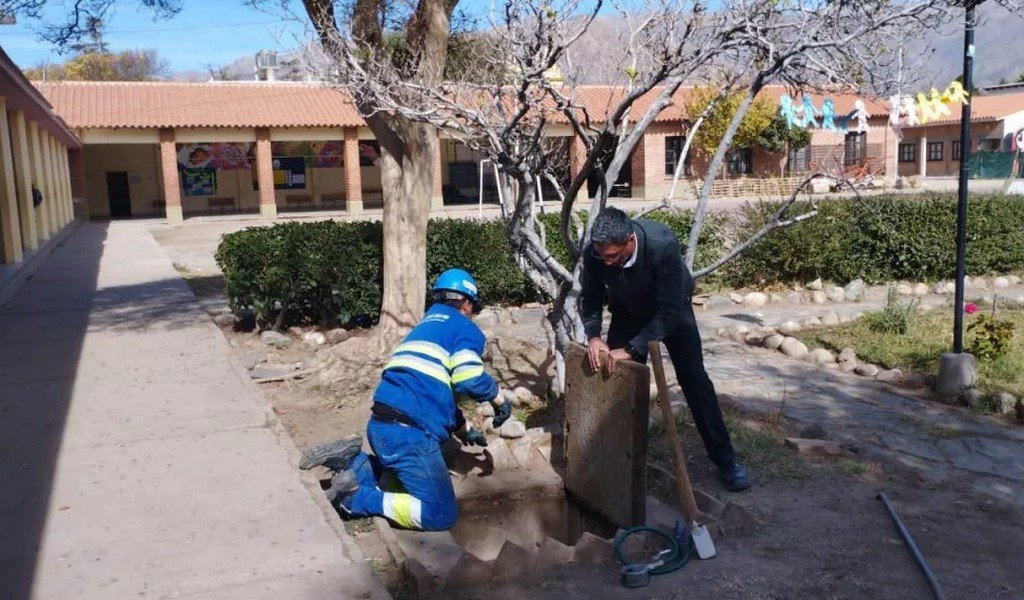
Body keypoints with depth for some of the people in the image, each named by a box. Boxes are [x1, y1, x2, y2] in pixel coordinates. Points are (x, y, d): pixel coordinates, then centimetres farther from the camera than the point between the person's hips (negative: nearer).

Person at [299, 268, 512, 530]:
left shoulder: (426, 325, 28)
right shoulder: (465, 328, 3)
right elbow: (470, 379, -14)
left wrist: (465, 430, 41)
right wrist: (499, 398, 6)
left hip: (381, 424, 9)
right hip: (408, 432, -8)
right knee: (442, 515, -5)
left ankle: (352, 461, 10)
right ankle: (357, 497, -13)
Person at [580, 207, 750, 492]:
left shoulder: (663, 246, -41)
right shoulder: (594, 253, -29)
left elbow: (669, 311, -38)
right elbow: (591, 297, -10)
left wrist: (632, 350, -40)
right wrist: (593, 336, -25)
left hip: (672, 309, -3)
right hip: (627, 312, 3)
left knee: (694, 379, -6)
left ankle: (725, 460, 3)